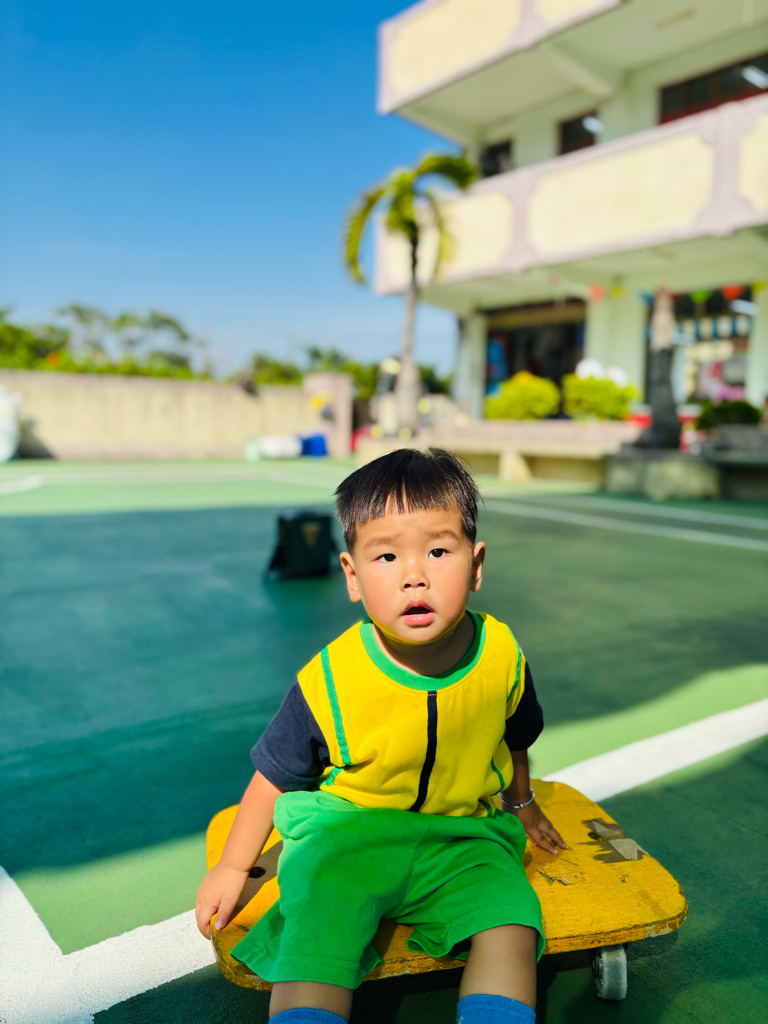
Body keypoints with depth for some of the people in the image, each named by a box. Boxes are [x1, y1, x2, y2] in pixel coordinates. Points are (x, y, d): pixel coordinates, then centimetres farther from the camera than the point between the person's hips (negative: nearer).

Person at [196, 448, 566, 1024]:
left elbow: (514, 740, 11)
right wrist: (233, 867, 8)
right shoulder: (329, 682, -20)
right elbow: (274, 777, -2)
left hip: (462, 839, 3)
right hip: (346, 834, -2)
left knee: (511, 923, -22)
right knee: (315, 931, -28)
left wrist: (521, 804, 28)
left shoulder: (501, 657, -13)